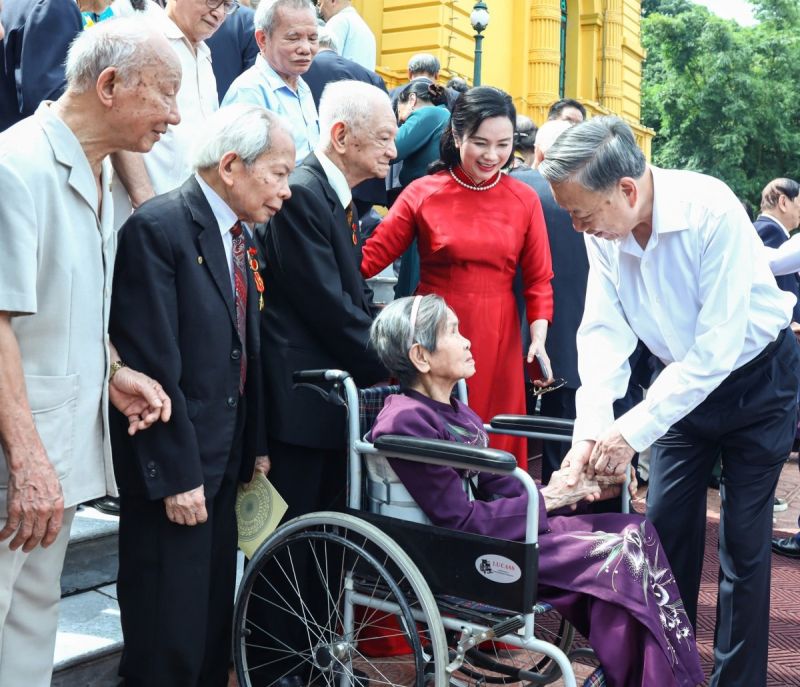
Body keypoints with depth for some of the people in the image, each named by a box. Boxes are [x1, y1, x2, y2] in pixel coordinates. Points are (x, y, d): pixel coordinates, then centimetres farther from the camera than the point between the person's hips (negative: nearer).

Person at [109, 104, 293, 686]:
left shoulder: (239, 236, 11)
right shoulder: (158, 227, -16)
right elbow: (152, 364, -20)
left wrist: (255, 446, 13)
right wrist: (176, 475, -20)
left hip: (224, 463, 9)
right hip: (175, 470, -8)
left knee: (216, 617, 18)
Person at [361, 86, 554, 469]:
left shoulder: (525, 200, 4)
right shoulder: (422, 193, -2)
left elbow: (538, 280, 5)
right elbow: (369, 259, -7)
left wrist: (538, 338, -9)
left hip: (498, 341, 2)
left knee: (495, 448, 9)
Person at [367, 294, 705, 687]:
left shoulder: (455, 412, 12)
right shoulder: (407, 422, -17)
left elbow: (499, 486, 9)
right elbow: (461, 522, -19)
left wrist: (567, 488, -5)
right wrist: (548, 498, -13)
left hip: (498, 530, 9)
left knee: (634, 530, -3)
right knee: (620, 554, -16)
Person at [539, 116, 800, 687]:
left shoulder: (711, 212, -32)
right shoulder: (603, 229, -15)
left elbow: (716, 348, -32)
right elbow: (604, 330, -16)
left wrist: (632, 430, -33)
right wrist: (592, 431, -29)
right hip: (684, 380, 5)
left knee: (744, 538, -1)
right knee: (665, 524, 7)